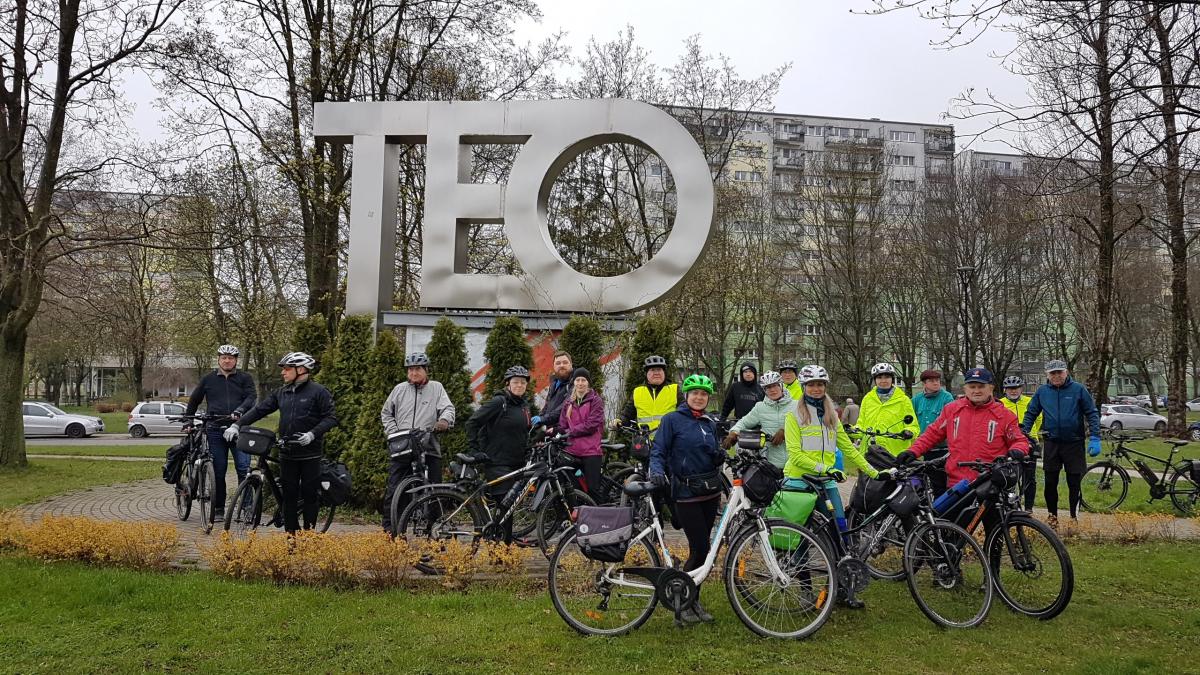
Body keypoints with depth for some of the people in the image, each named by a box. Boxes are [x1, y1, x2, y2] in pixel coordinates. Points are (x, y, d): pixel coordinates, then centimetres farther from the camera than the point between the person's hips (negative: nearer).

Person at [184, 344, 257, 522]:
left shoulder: (245, 378, 7)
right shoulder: (208, 379, 12)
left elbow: (251, 398, -6)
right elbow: (194, 401, 20)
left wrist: (239, 411, -23)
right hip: (216, 431, 2)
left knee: (244, 468, -10)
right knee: (218, 472, 6)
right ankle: (218, 509, 15)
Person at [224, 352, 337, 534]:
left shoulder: (318, 392, -6)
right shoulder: (281, 393, 11)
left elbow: (330, 418, -9)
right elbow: (259, 410, 11)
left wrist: (312, 434, -21)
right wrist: (236, 425, 2)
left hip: (309, 453, -5)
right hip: (287, 453, 5)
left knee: (310, 495, 1)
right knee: (289, 495, 6)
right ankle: (291, 534, 14)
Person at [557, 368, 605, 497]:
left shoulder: (595, 400, 1)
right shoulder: (569, 403, 17)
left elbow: (592, 425, -10)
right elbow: (562, 426, 12)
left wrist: (570, 432, -7)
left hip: (590, 451, -5)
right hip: (572, 451, 5)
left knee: (592, 489, -5)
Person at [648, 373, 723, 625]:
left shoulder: (710, 423, 13)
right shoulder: (672, 420, -4)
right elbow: (658, 451, -8)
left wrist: (720, 456, -3)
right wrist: (657, 471, -27)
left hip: (710, 491, 6)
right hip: (686, 493, -6)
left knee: (702, 548, 8)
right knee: (700, 549, -9)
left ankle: (692, 600, 21)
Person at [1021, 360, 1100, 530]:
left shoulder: (1078, 389, -4)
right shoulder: (1042, 391, 3)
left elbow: (1092, 414, -3)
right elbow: (1030, 414, 8)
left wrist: (1095, 438, -11)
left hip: (1074, 443, -2)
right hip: (1051, 443, 2)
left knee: (1075, 483, 3)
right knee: (1050, 483, 5)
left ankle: (1074, 517, 16)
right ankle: (1052, 516, 20)